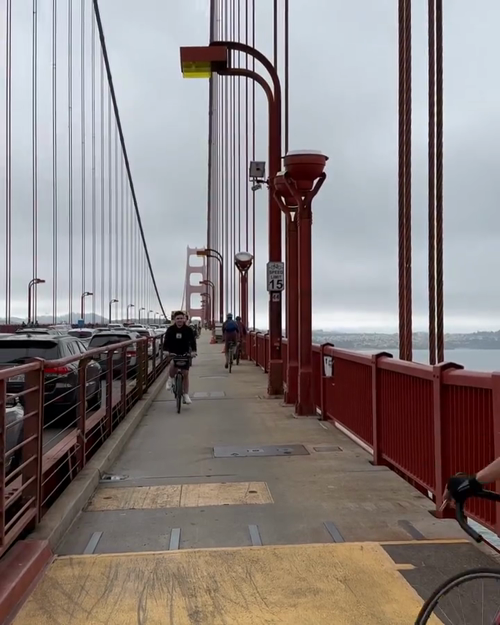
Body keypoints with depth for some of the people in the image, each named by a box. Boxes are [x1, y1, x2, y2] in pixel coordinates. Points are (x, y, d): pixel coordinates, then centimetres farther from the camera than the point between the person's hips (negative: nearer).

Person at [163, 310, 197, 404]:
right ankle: (171, 379, -2)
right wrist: (166, 351, -33)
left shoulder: (188, 329, -11)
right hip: (173, 353, -1)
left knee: (185, 373, 1)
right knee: (173, 364, -33)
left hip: (185, 353, 1)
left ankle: (186, 395, 11)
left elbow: (192, 341, -17)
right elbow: (166, 341, -15)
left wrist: (193, 351, -34)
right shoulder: (171, 329, -10)